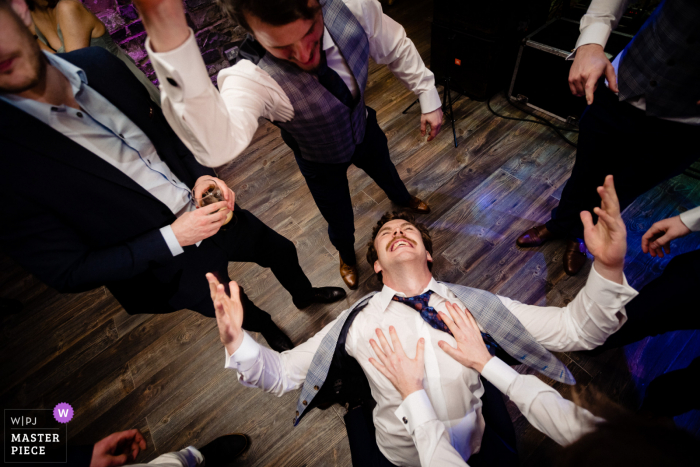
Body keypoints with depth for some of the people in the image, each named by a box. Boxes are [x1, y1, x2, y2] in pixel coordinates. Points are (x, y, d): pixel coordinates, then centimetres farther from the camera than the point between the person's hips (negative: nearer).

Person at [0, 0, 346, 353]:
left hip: (211, 208, 4)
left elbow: (165, 131, 4)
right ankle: (268, 330, 61)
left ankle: (304, 295, 60)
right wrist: (173, 238, -28)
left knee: (282, 251, 25)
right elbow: (68, 273, -20)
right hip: (174, 264, -4)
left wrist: (201, 176, -13)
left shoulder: (100, 65, -12)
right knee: (239, 314, 23)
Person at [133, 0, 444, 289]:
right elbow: (216, 148, -64)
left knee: (386, 173, 33)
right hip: (322, 162, -3)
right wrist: (167, 36, -77)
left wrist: (428, 97, -7)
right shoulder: (253, 77, -44)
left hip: (365, 131, 4)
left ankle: (402, 199, 75)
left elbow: (397, 48, -13)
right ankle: (347, 255, 59)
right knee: (340, 224, 18)